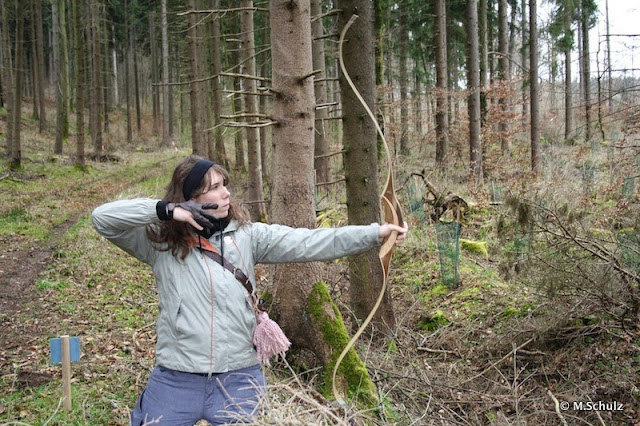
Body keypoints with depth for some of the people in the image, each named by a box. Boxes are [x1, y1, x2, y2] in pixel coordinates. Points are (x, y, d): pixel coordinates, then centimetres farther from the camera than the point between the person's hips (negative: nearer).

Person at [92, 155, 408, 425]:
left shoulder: (247, 235, 1)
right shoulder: (160, 241, -2)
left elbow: (309, 243, -6)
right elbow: (103, 218, -8)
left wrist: (376, 233, -14)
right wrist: (165, 209, -19)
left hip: (238, 378, 1)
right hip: (176, 380, -1)